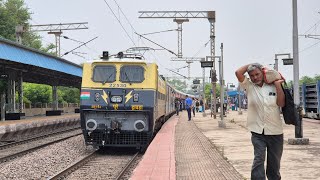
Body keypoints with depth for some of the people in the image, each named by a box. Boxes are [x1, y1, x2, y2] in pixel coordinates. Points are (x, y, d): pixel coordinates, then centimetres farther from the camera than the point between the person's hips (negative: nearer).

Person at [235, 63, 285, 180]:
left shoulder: (273, 87, 3)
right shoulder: (249, 86, 2)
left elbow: (281, 103, -7)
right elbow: (238, 73, -10)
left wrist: (278, 85, -6)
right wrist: (250, 65, 2)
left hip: (275, 132, 2)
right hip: (257, 132, -1)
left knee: (274, 162, 12)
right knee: (259, 159, -14)